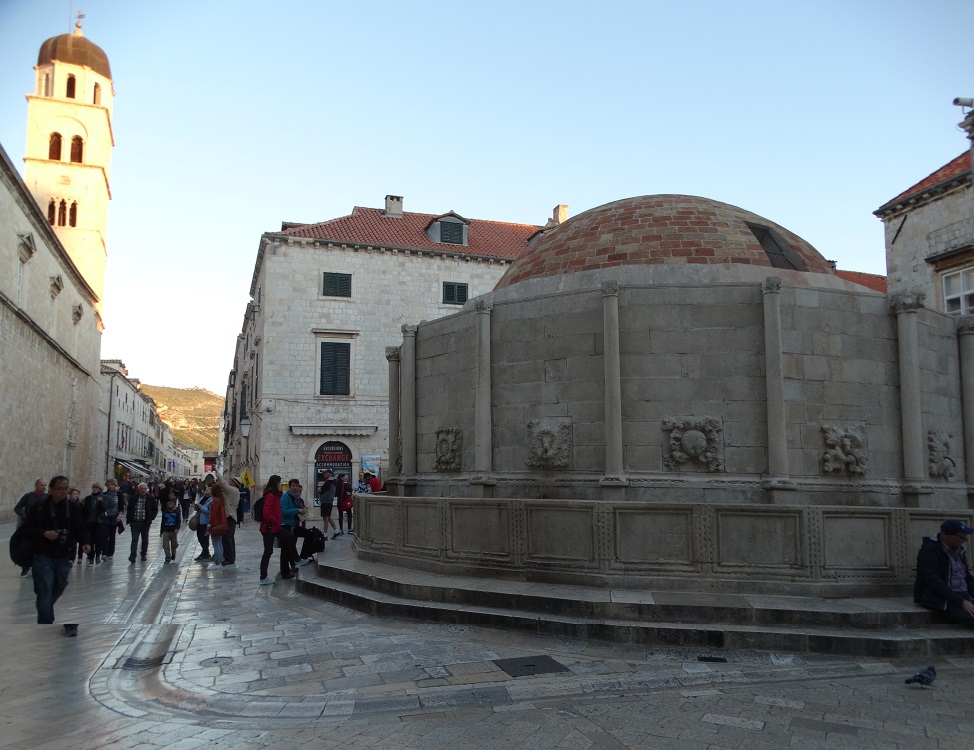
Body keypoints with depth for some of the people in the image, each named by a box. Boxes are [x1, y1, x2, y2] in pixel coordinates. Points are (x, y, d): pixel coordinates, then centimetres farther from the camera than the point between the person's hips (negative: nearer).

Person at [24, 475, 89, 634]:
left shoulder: (74, 508, 4)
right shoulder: (39, 507, -3)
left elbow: (81, 529, 7)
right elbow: (28, 528, -1)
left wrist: (84, 543, -10)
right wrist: (44, 533, -18)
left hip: (65, 557, 2)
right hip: (43, 556, -2)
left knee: (60, 591, 12)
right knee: (45, 591, -6)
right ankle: (46, 625, -2)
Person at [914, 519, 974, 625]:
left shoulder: (958, 550, 13)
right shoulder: (930, 550, -11)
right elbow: (934, 581, -19)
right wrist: (961, 602, -24)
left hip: (963, 595, 7)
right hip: (940, 598, -7)